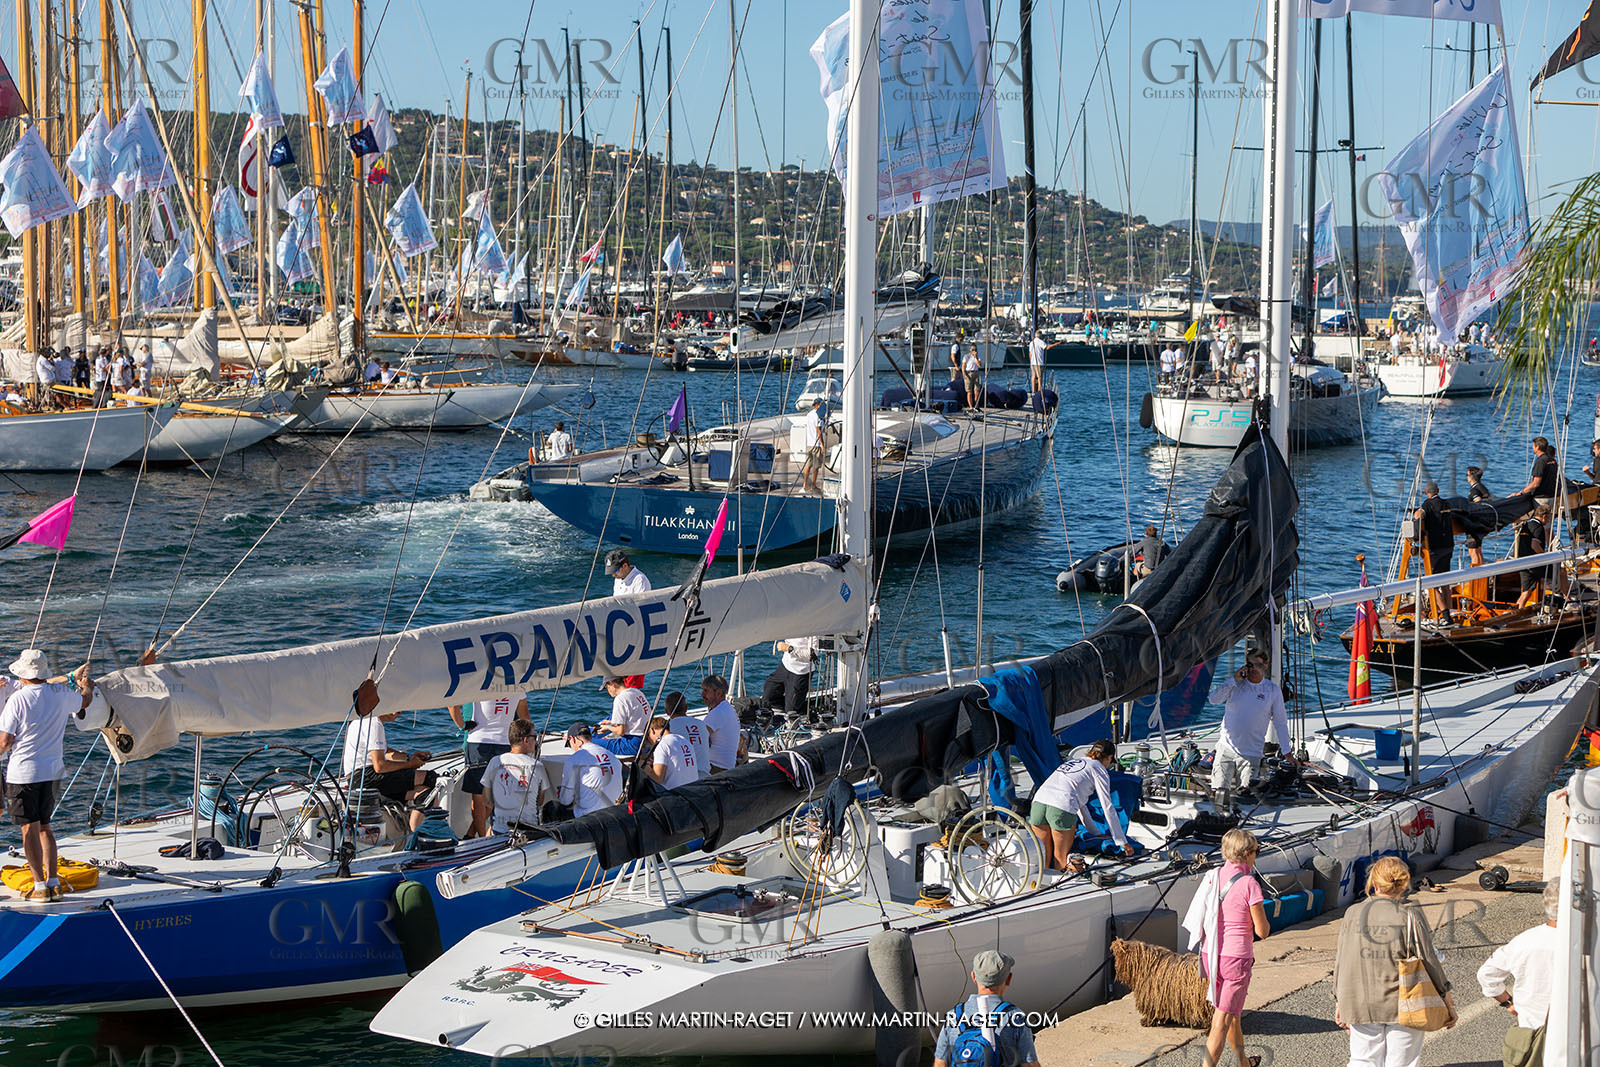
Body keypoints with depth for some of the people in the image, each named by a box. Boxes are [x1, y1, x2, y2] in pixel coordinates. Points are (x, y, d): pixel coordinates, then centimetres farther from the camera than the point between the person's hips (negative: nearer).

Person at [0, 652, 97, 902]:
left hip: (23, 772, -5)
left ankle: (40, 886, -3)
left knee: (29, 829, 0)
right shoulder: (61, 694, 1)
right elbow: (85, 701, 25)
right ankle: (54, 883, 11)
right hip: (52, 770, 5)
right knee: (44, 826, 16)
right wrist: (87, 686, 47)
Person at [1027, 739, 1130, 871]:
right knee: (1060, 861, 8)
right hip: (1062, 809, -5)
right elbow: (1108, 808, 11)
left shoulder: (1074, 760, 30)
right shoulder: (1099, 769, 12)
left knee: (1044, 864, 14)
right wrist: (1122, 842, 17)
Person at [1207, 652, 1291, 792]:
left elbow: (1280, 722, 6)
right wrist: (1233, 681, -15)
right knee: (1217, 791, 0)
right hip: (1226, 748, 1)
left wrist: (1286, 751, 3)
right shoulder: (1235, 684, 4)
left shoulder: (1273, 690, 1)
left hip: (1251, 754, -1)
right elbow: (1214, 699, -9)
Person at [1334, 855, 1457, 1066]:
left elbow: (1341, 963, 3)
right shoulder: (1410, 917, -12)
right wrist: (1448, 1003, 2)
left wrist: (1339, 1002, 15)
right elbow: (1429, 961, -9)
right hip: (1404, 1007, -2)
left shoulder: (1352, 915, -3)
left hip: (1361, 1007, 2)